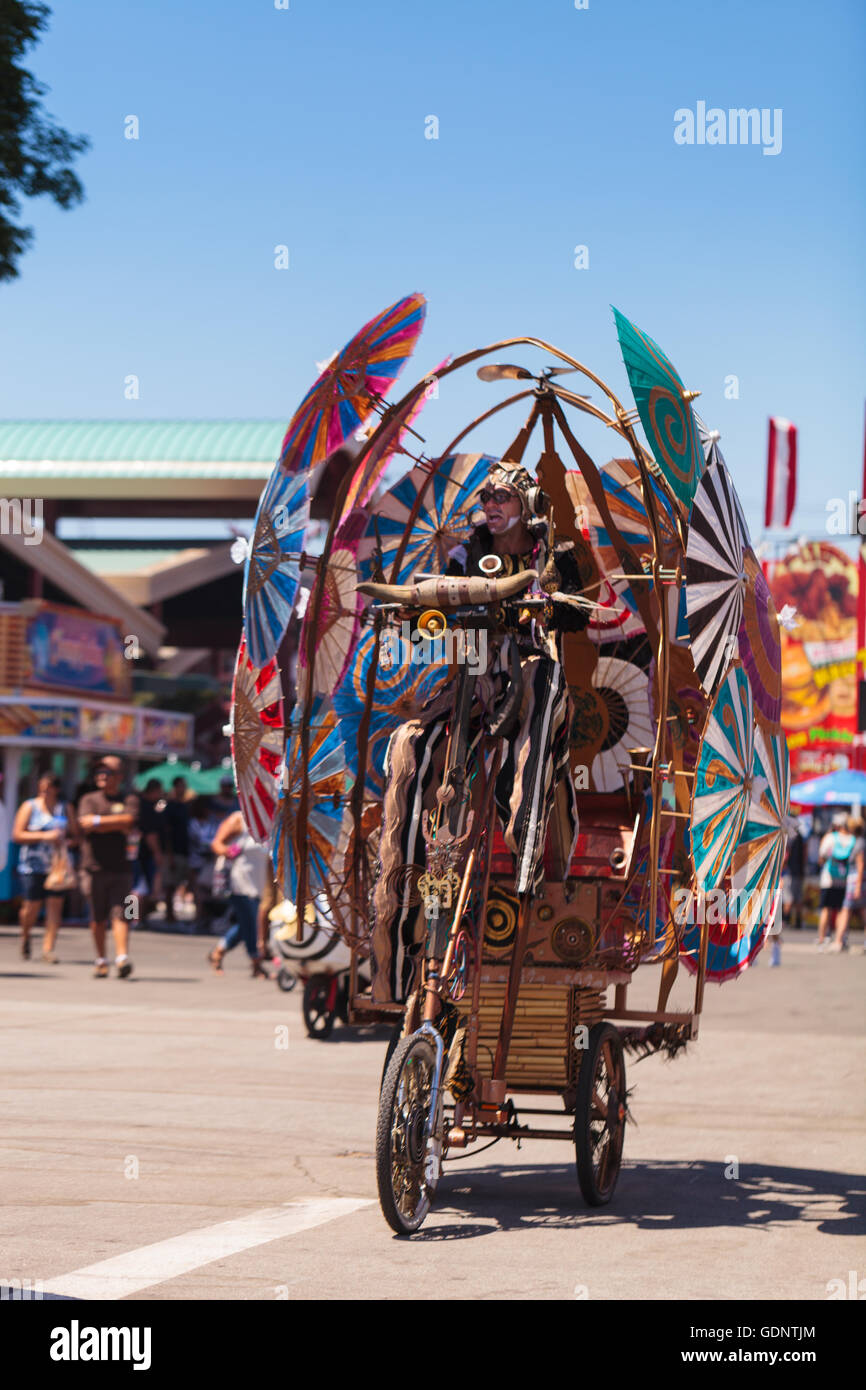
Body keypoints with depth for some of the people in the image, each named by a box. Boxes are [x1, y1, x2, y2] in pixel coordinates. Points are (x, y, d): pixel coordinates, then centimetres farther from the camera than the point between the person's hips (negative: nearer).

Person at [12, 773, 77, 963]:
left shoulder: (66, 809, 12)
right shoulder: (29, 807, 3)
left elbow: (75, 834, 15)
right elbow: (17, 835, -4)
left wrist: (65, 841, -8)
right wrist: (44, 836, -14)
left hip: (58, 865, 2)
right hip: (33, 866, -2)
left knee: (55, 906, -7)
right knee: (31, 907, -2)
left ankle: (48, 949, -4)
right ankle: (25, 937, 28)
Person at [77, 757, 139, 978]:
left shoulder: (130, 801, 10)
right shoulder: (89, 800, 12)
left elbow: (128, 820, -10)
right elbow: (86, 823, -7)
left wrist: (98, 821, -5)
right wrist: (118, 825, -5)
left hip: (121, 869, -1)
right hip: (94, 868, 1)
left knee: (120, 914, -11)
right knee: (98, 918, 5)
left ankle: (122, 957, -20)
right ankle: (101, 960, 14)